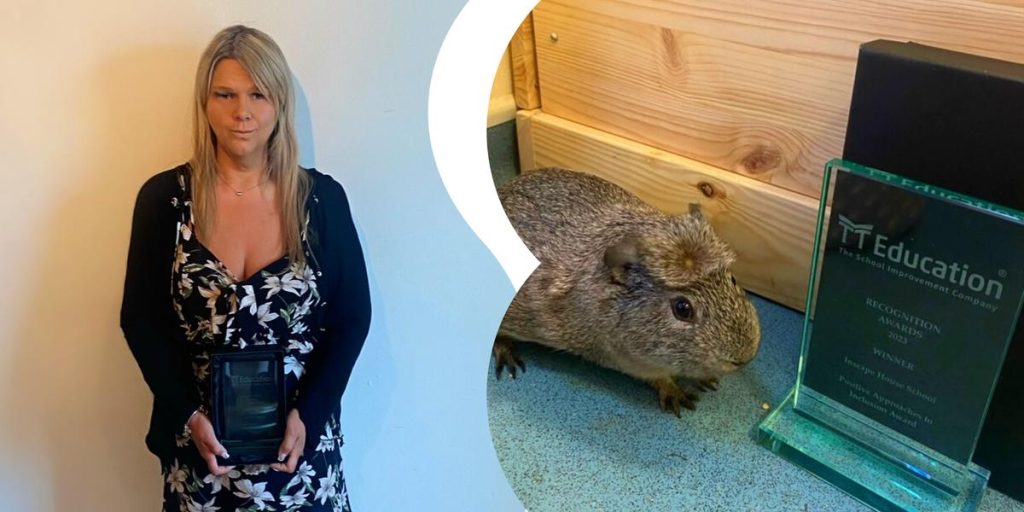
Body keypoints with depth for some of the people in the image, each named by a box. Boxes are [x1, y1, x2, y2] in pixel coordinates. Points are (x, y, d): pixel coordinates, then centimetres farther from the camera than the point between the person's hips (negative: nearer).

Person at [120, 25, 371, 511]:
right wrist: (188, 414, -11)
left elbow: (352, 316, -3)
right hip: (199, 441, 0)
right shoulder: (163, 197, -5)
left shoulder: (321, 197, -6)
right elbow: (140, 320, 0)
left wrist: (308, 413, -12)